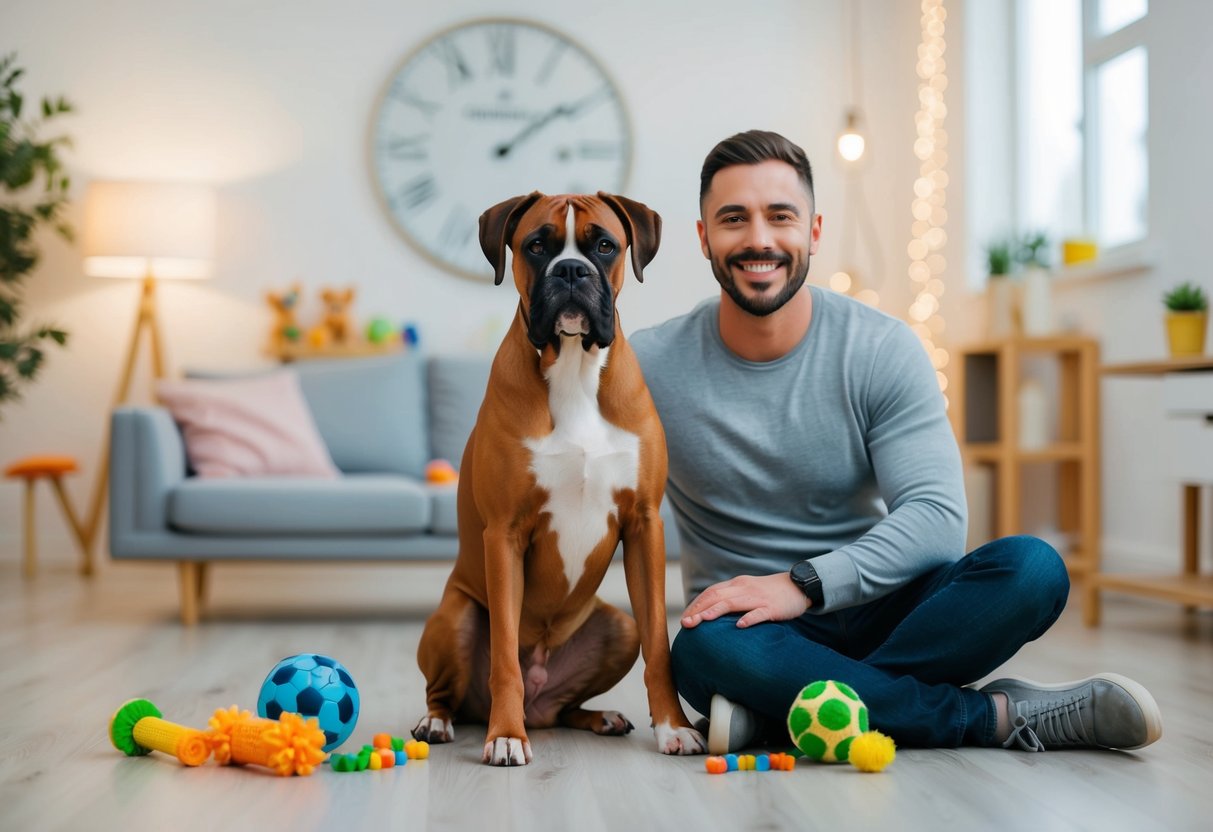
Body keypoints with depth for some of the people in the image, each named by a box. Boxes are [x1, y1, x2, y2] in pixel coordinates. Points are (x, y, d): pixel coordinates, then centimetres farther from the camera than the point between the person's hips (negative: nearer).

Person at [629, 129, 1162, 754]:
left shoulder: (884, 351, -5)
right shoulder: (650, 367, -4)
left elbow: (938, 516, -14)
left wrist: (803, 582, -26)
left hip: (874, 611, 2)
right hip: (756, 632, -1)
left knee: (1032, 568, -24)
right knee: (708, 648, -37)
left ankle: (776, 710, -25)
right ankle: (996, 717, -22)